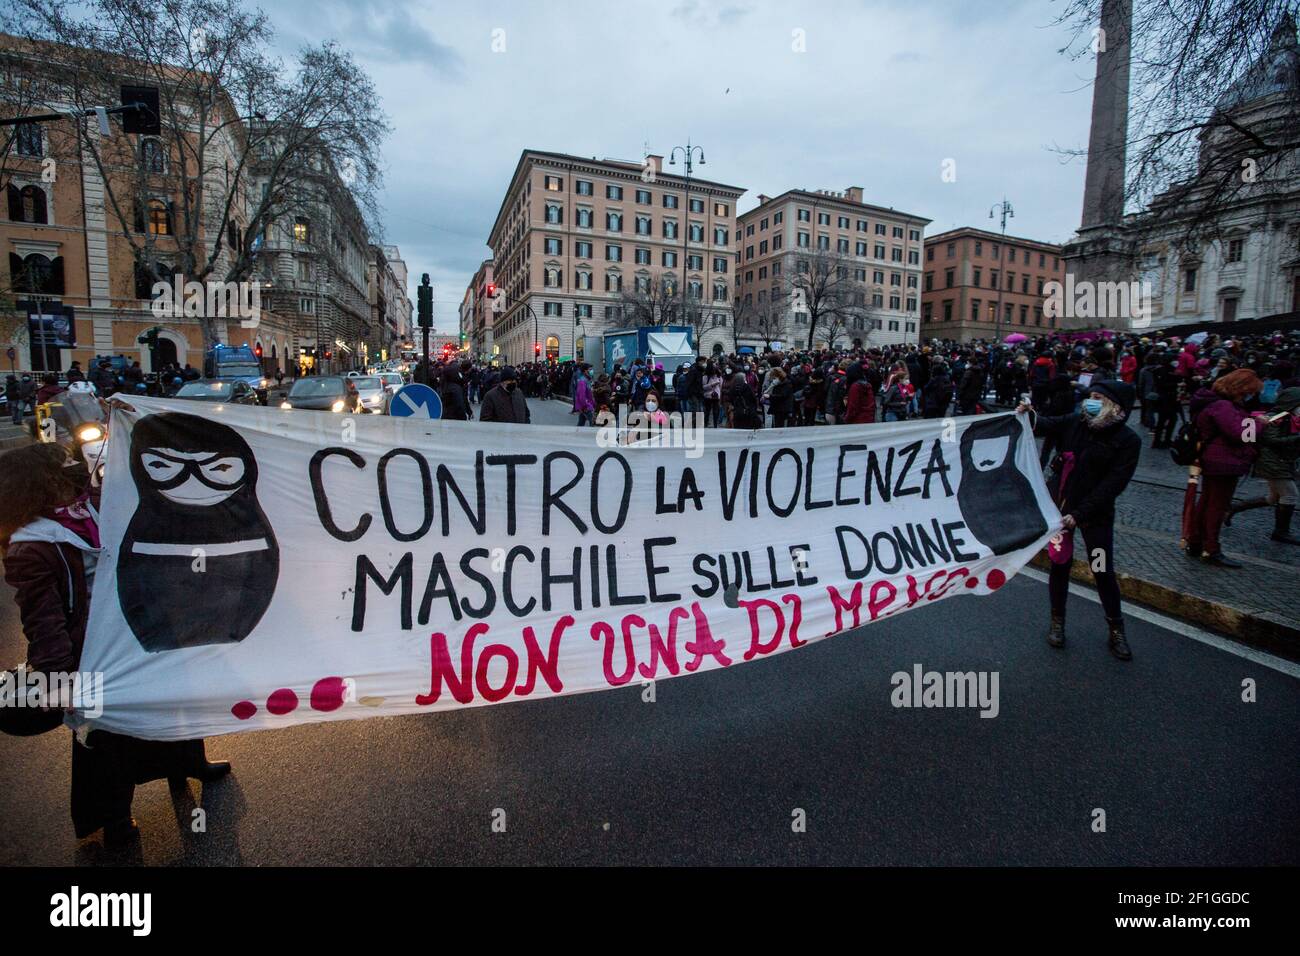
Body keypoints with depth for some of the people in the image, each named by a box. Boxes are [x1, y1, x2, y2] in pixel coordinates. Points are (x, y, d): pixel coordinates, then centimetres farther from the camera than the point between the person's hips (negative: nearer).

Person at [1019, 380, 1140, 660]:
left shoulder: (1128, 441, -11)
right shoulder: (1075, 422, -3)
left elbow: (1112, 485, -15)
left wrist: (1079, 515, -21)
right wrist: (1028, 415, -27)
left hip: (1096, 512, -2)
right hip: (1059, 505, 2)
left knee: (1104, 571, 5)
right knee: (1059, 564, 9)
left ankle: (1116, 631, 23)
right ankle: (1057, 622, 24)